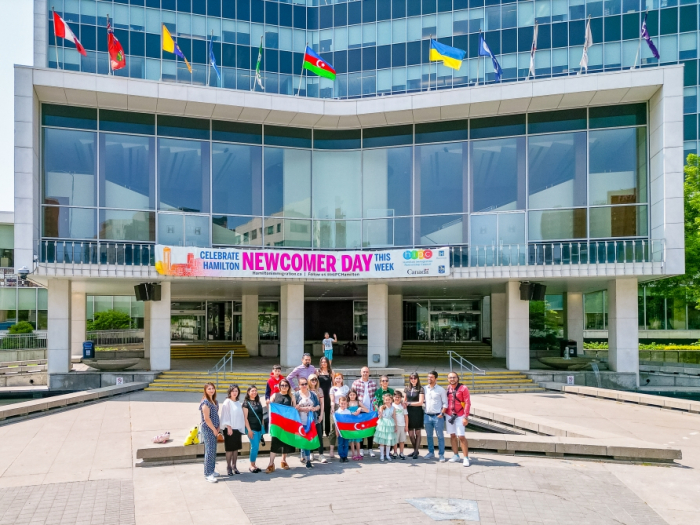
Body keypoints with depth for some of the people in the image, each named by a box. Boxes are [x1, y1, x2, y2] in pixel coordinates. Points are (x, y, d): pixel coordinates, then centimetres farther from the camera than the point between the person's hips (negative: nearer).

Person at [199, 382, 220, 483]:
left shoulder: (214, 401, 11)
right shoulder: (205, 402, -15)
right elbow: (206, 418, -18)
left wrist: (217, 428, 4)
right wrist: (214, 429, -11)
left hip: (213, 429, 8)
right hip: (208, 429, -8)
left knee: (213, 451, 13)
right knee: (209, 451, -7)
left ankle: (212, 471, 23)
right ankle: (208, 474, -2)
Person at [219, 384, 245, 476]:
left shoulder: (238, 403, 12)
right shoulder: (227, 402, -7)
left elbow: (240, 416, 13)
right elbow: (226, 416, -11)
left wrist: (241, 428, 8)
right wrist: (229, 427, -16)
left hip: (237, 429, 6)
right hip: (230, 429, -6)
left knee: (236, 448, 8)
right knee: (230, 449, -1)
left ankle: (234, 466, 16)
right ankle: (228, 467, 6)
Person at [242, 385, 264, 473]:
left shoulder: (258, 402, 13)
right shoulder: (246, 403, -4)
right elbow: (245, 418, -8)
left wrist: (263, 427, 10)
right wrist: (249, 430, -13)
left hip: (259, 428, 6)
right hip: (252, 428, -5)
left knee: (256, 447, 8)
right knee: (255, 446, -8)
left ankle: (253, 465, 16)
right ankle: (251, 465, 5)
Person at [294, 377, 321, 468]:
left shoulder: (312, 394, 11)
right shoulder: (296, 395, 2)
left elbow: (318, 405, 12)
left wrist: (314, 408, -8)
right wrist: (302, 409, -13)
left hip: (311, 421, 3)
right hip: (301, 421, -3)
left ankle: (303, 456, 26)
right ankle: (308, 460, 0)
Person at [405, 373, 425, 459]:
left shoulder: (420, 389, -5)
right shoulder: (407, 389, 9)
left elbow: (420, 402, -10)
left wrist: (408, 403, -11)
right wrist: (404, 404, -2)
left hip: (417, 412, -4)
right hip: (409, 412, 4)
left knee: (417, 433, 3)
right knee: (410, 434, 5)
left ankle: (416, 452, 11)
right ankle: (416, 450, 23)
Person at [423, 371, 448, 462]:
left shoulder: (441, 389, -3)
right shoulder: (424, 389, 7)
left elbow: (445, 403, -2)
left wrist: (441, 414, -11)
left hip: (438, 416, -4)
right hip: (427, 416, 4)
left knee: (440, 436, 1)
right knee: (429, 436, 13)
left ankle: (441, 455, 8)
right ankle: (431, 452, 26)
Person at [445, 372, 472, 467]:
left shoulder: (463, 388, -10)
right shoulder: (447, 389, 4)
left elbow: (467, 403, -11)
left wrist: (466, 417, -14)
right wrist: (443, 413, 9)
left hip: (460, 416, -5)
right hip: (449, 415, 5)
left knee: (461, 436, -7)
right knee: (452, 435, 10)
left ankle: (466, 458, 0)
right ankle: (456, 456, 22)